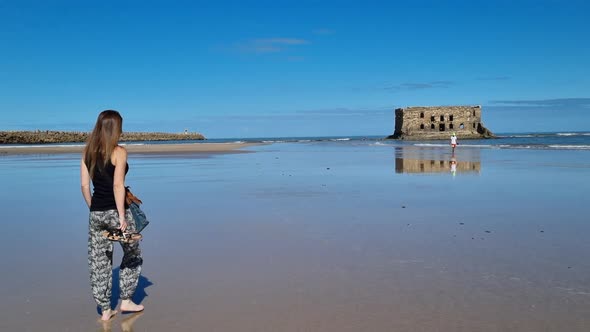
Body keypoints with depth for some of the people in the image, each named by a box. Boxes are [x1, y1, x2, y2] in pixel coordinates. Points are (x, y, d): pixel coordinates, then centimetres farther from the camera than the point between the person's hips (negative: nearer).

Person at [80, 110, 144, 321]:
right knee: (132, 255, 16)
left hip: (96, 213, 5)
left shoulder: (87, 152, 6)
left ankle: (105, 310, 20)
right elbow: (118, 185, -17)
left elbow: (84, 185, 5)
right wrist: (122, 216, -16)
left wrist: (93, 209, 14)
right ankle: (126, 301, 21)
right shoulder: (119, 152, -11)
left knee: (99, 262, 11)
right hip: (114, 211, -5)